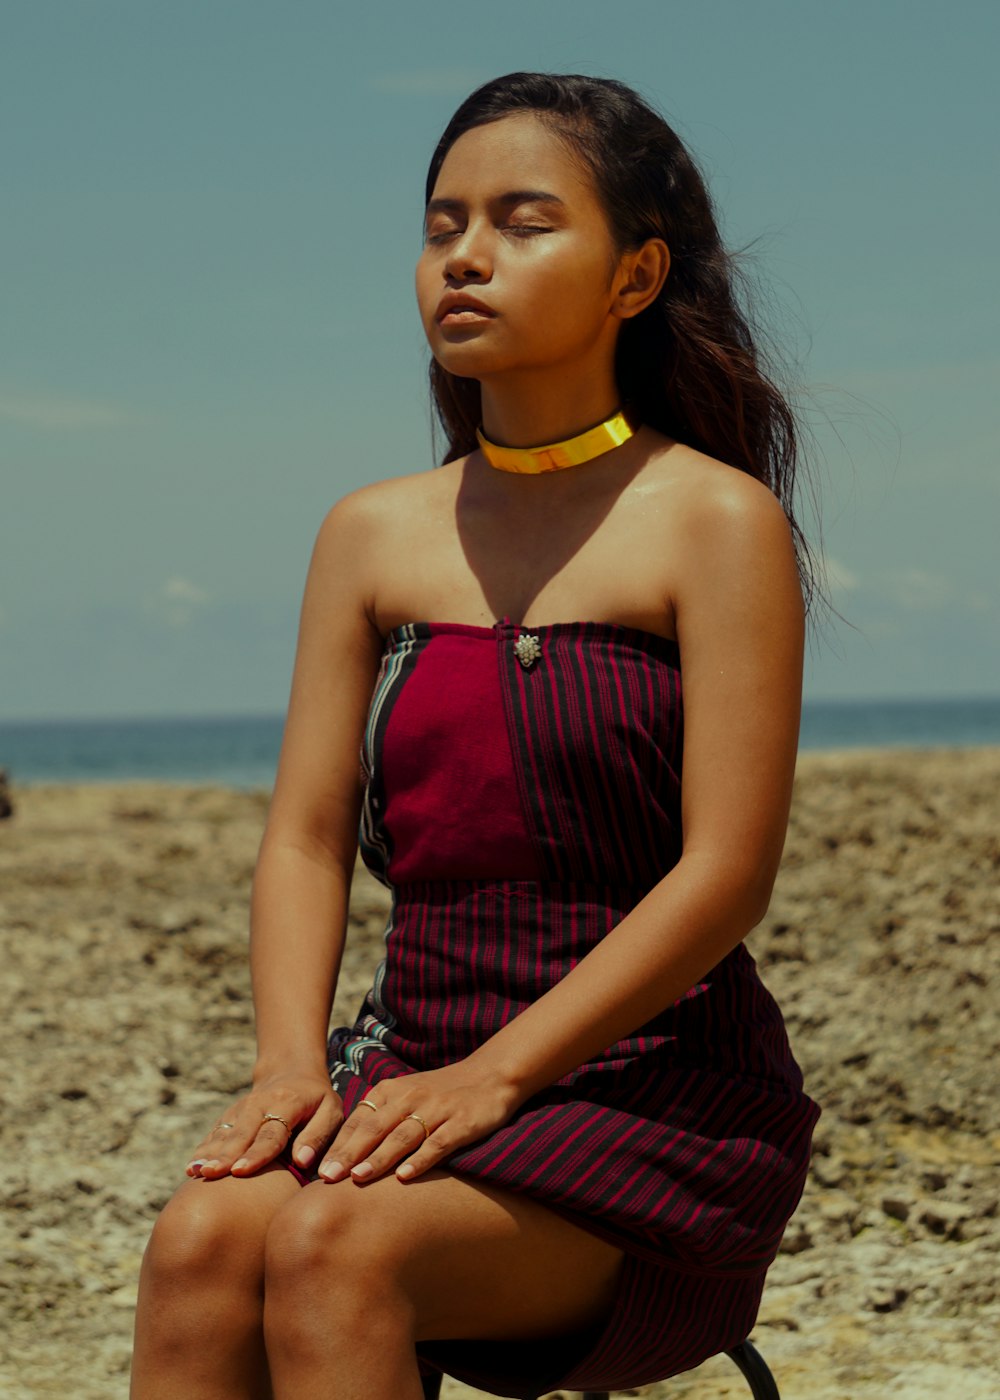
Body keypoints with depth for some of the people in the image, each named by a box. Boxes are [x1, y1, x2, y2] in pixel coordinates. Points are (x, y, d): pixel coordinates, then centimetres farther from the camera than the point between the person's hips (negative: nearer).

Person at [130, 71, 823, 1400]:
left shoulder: (717, 520, -3)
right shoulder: (373, 535, 13)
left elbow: (727, 874, -11)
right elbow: (307, 839, 8)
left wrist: (496, 1077, -19)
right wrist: (292, 1070, -11)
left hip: (658, 1098, -4)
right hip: (416, 1068, 5)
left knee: (333, 1247, -32)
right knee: (201, 1239, -26)